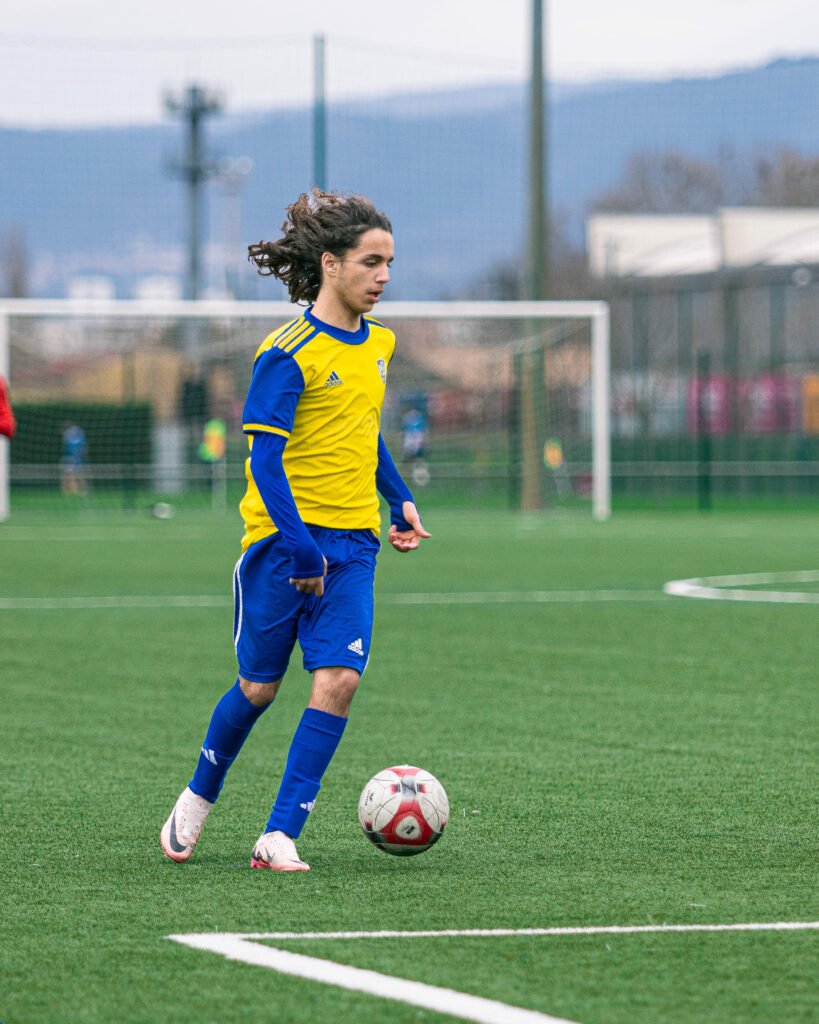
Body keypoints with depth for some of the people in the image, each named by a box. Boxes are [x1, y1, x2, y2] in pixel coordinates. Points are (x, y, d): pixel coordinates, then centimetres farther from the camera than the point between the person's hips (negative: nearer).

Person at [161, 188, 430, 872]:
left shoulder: (379, 343, 10)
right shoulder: (288, 354, -13)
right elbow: (265, 455, -17)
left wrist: (400, 499, 16)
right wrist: (298, 545, -25)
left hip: (352, 543, 5)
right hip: (281, 538, -5)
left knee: (339, 680, -12)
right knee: (259, 688, 8)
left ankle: (280, 836, -8)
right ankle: (199, 797, 35)